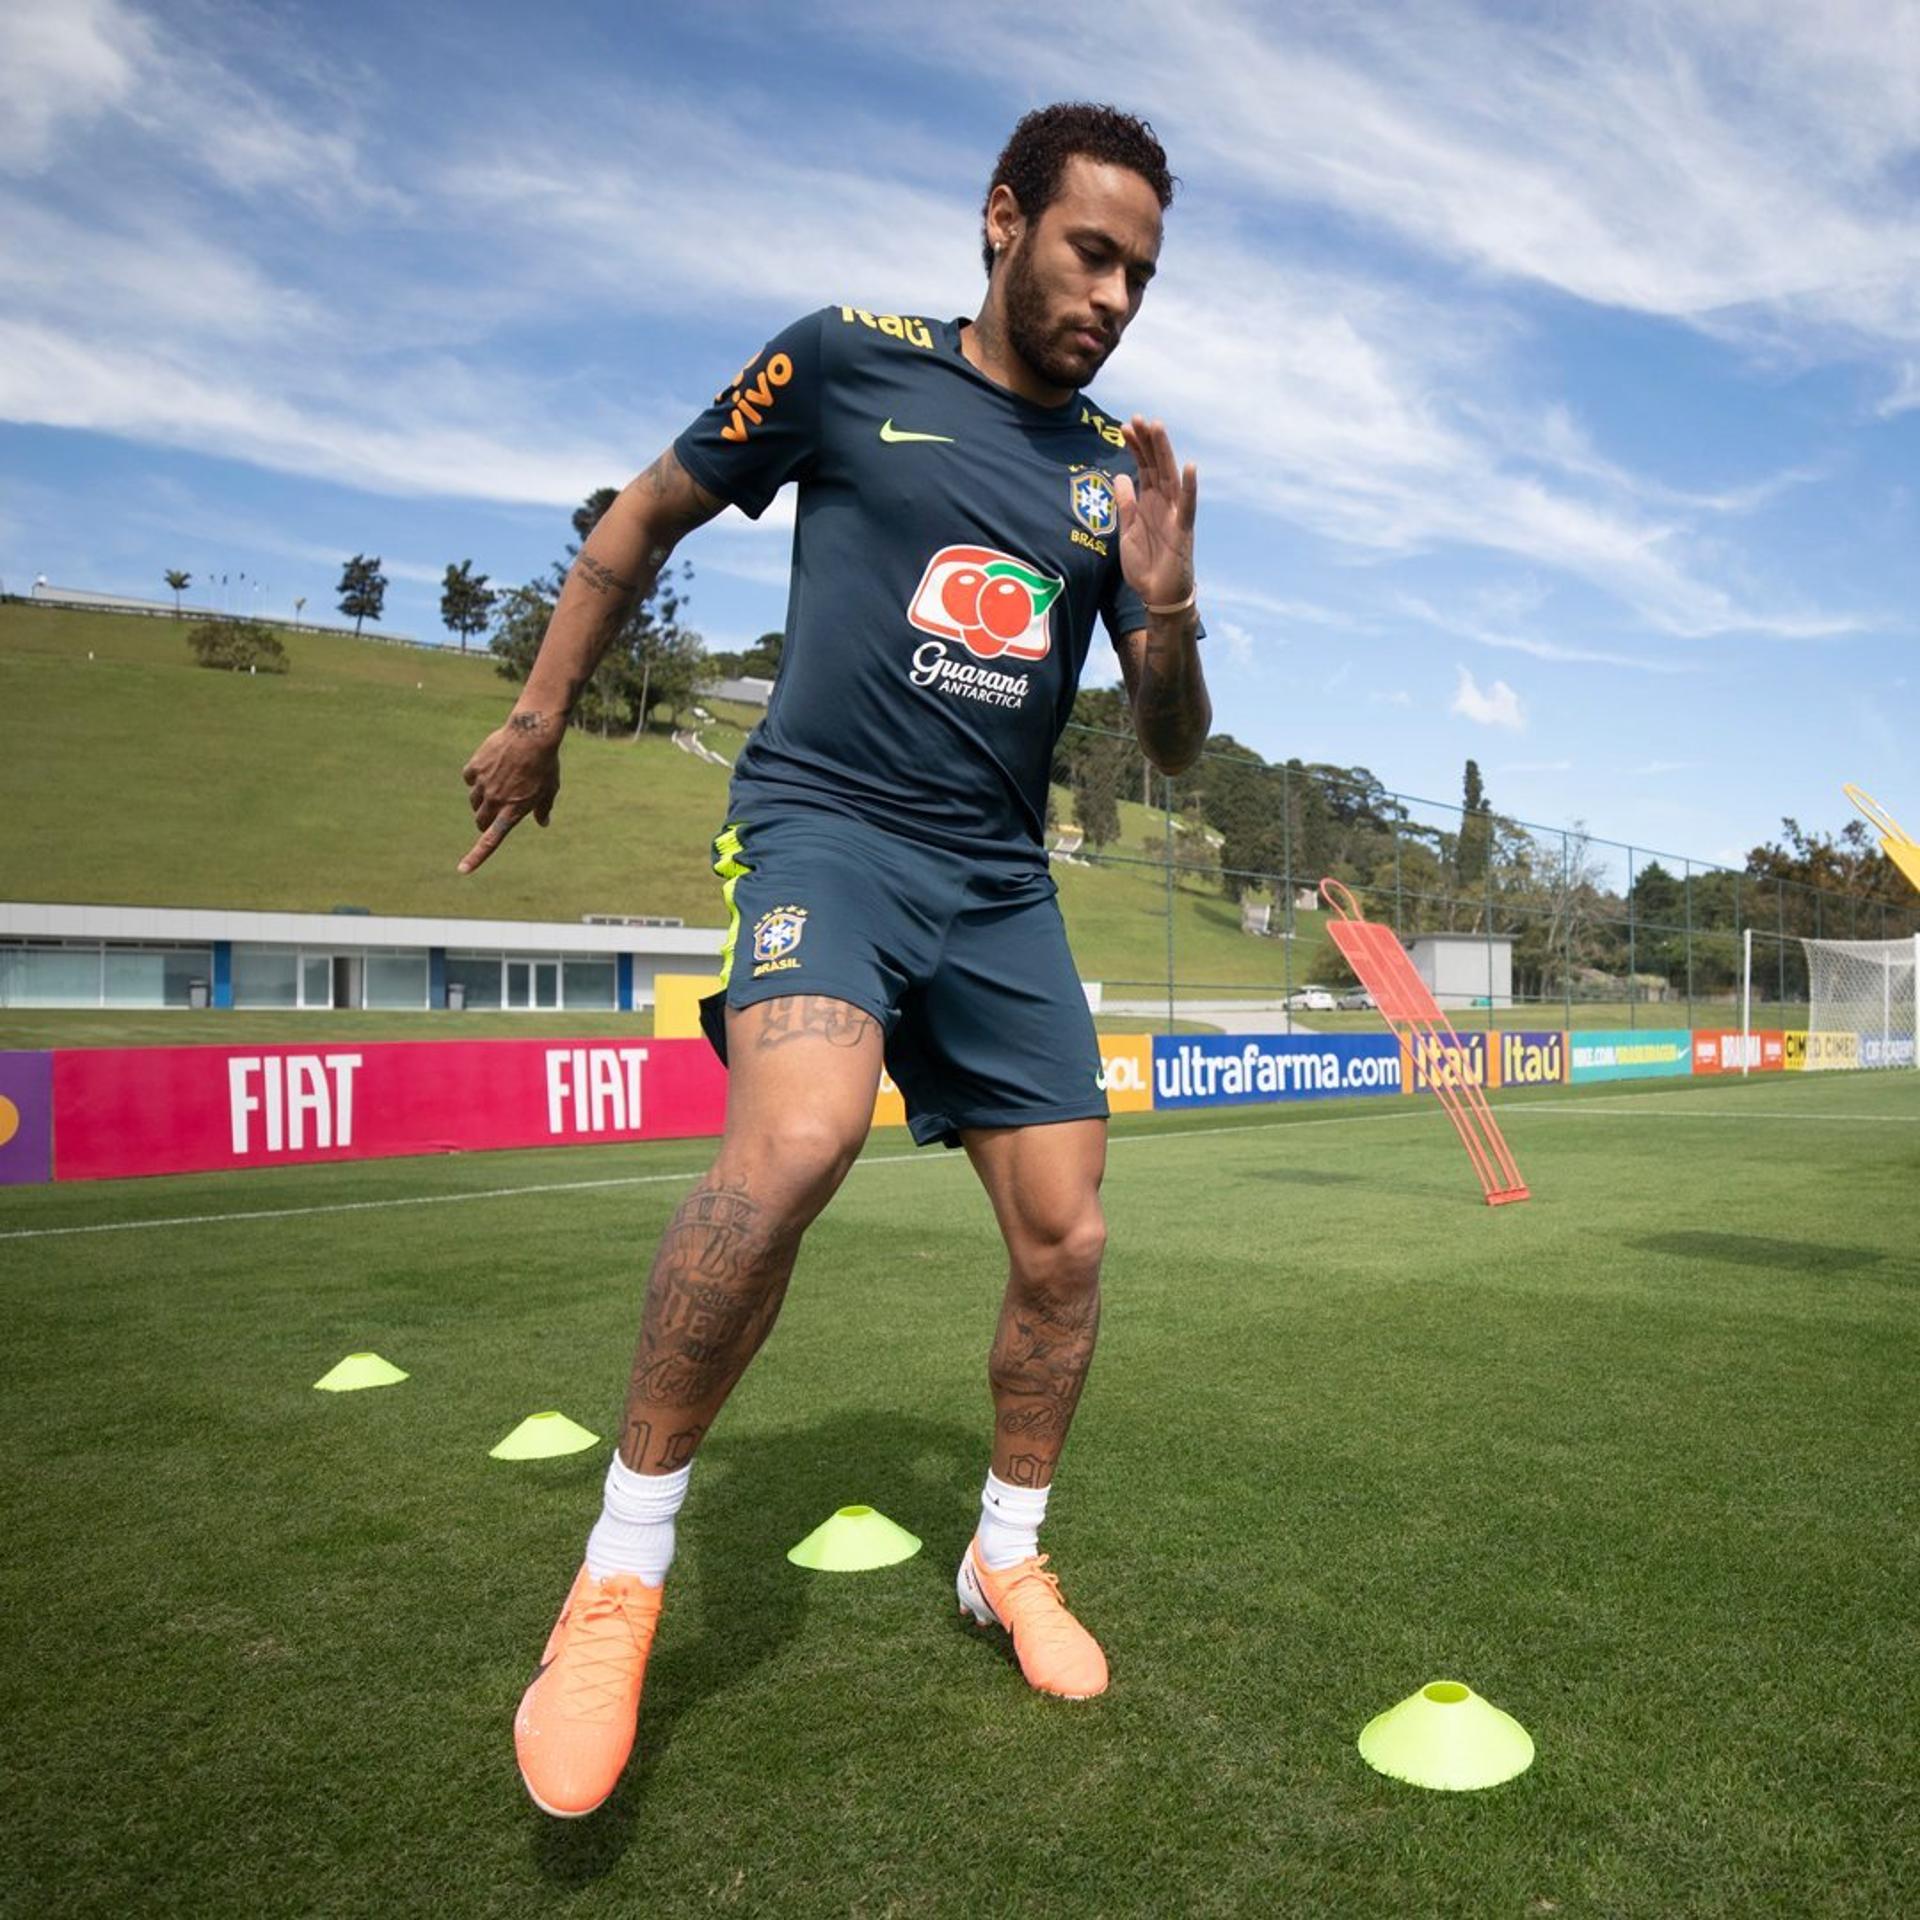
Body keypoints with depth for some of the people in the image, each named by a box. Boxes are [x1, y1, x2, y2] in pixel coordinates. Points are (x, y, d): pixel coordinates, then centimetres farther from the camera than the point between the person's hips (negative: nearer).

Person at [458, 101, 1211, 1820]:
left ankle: (1010, 1558, 28)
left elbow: (1174, 748, 8)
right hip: (824, 820, -5)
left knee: (1067, 1242, 2)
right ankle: (623, 1571, -13)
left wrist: (1168, 609, -12)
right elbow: (650, 515, 12)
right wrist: (541, 713, 13)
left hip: (1000, 884, 5)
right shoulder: (847, 363, 0)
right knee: (798, 1134, -33)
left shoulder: (1117, 470, 10)